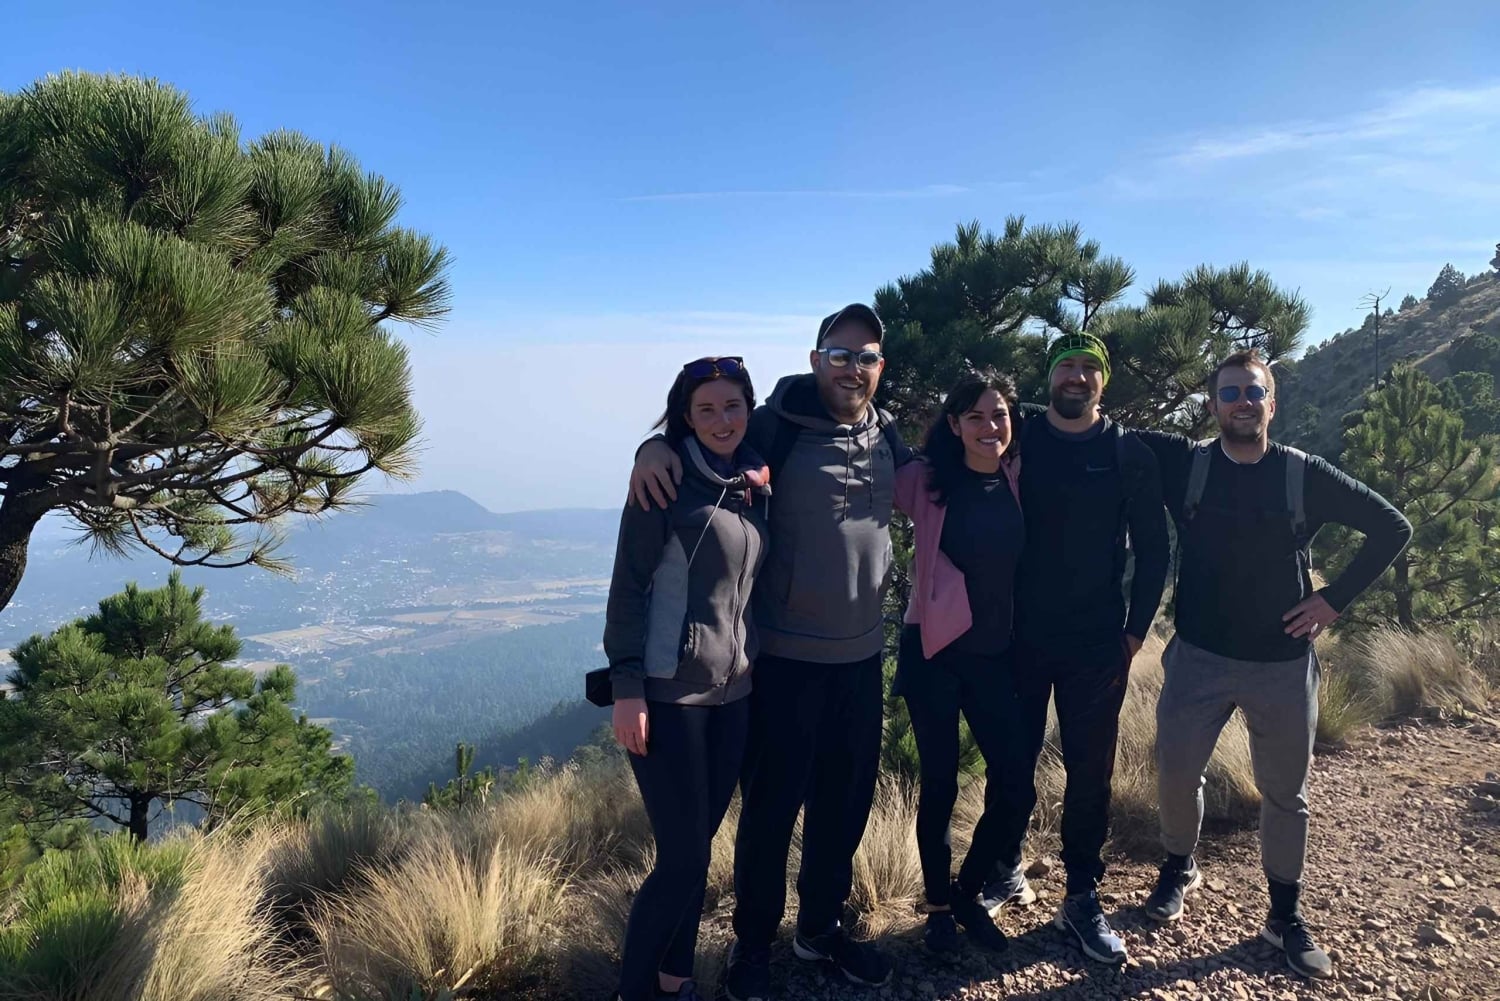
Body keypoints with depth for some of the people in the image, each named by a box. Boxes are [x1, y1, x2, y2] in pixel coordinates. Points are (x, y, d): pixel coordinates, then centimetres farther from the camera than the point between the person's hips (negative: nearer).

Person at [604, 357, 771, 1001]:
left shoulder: (754, 485, 10)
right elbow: (628, 586, -12)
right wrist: (627, 687, -17)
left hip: (733, 692, 6)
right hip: (669, 692, -6)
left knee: (697, 850, 15)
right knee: (683, 858, -2)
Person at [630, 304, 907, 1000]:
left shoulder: (886, 436, 8)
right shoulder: (778, 426, -9)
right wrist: (655, 446, -29)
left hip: (861, 655, 5)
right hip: (786, 656, -5)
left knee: (845, 805, 17)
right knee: (771, 809, 7)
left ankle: (821, 928, 39)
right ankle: (752, 945, 29)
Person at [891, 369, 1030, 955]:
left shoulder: (1021, 480, 0)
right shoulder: (926, 480, -9)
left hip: (997, 653, 3)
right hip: (935, 650, -3)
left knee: (1012, 777, 4)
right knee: (940, 783, 5)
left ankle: (969, 892, 27)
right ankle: (939, 906, 26)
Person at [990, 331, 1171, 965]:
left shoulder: (1130, 454, 0)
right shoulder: (1017, 439, 1)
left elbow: (1152, 549, 4)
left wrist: (1137, 628, 0)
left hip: (1098, 645, 0)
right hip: (1018, 637, 0)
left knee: (1091, 771, 6)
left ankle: (1082, 898, 20)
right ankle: (1005, 868, 30)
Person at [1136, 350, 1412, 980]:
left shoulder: (1306, 475, -3)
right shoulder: (1183, 464, -3)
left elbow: (1393, 527, 3)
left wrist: (1336, 599, -3)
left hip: (1283, 664, 0)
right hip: (1199, 658, 0)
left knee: (1285, 792, 11)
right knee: (1176, 772, 6)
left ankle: (1285, 917, 29)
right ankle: (1179, 868, 35)